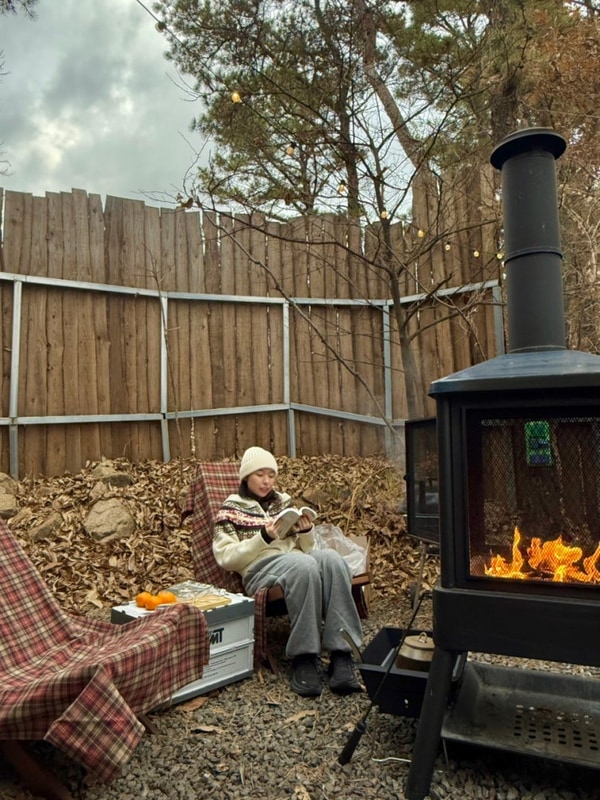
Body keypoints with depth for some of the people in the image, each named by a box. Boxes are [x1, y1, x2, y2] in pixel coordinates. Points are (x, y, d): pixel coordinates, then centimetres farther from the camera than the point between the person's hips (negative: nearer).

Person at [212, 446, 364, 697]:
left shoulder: (284, 501, 22)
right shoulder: (230, 509, 9)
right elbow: (226, 558, -2)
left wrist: (306, 532, -1)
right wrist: (263, 537, -14)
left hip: (298, 560, 5)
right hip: (259, 568, -4)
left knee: (331, 558, -31)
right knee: (304, 564, -38)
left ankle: (341, 655, -33)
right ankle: (304, 658, -29)